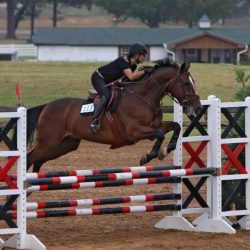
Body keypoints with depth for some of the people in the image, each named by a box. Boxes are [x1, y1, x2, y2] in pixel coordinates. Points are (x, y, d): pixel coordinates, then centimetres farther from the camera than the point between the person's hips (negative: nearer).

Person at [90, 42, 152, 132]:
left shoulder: (133, 66, 4)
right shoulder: (124, 60, -24)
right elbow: (131, 77, -34)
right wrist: (144, 71, -33)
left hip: (106, 82, 11)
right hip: (98, 78, -11)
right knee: (106, 96, -31)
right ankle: (94, 120, -36)